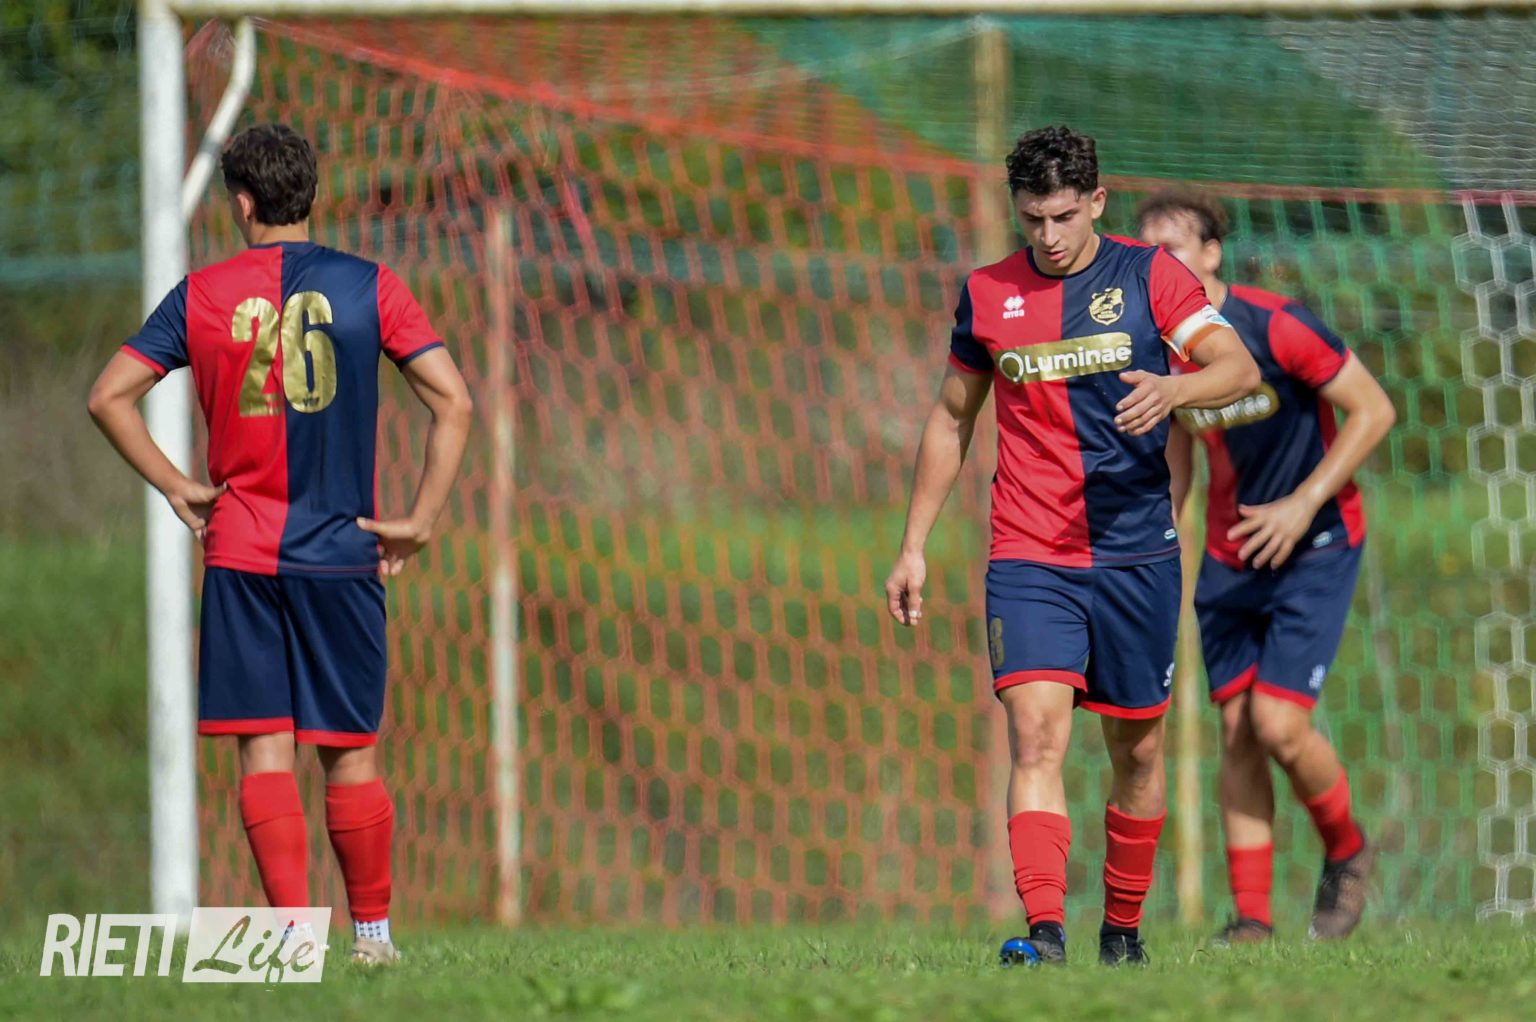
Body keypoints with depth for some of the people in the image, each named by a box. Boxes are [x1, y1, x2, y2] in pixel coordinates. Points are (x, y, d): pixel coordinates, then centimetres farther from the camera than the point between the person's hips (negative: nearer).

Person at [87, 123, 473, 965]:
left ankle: (293, 928, -9)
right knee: (350, 753, 8)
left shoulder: (201, 296, 2)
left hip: (240, 551, 0)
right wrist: (419, 521, -2)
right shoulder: (369, 287, 1)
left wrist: (176, 486, 6)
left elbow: (109, 397, 0)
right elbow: (452, 402, -5)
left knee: (264, 748, 0)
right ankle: (372, 930, 12)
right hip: (344, 554, 0)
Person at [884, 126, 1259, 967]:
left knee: (1137, 748, 9)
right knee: (1036, 733, -18)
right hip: (1028, 558, 0)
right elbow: (952, 418, 17)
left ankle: (1122, 929, 27)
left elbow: (1240, 368, -10)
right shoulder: (986, 295, 6)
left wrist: (1171, 388, -31)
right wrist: (914, 545, 15)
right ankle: (1044, 931, -28)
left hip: (1137, 552, 0)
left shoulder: (1149, 276, -1)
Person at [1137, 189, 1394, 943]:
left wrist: (1303, 504, -20)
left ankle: (1346, 851, 15)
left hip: (1314, 546, -6)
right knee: (1236, 729, 0)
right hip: (1229, 556, 6)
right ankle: (1251, 915, 4)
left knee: (1278, 724, -13)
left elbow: (1374, 411, -14)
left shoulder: (1275, 327, -19)